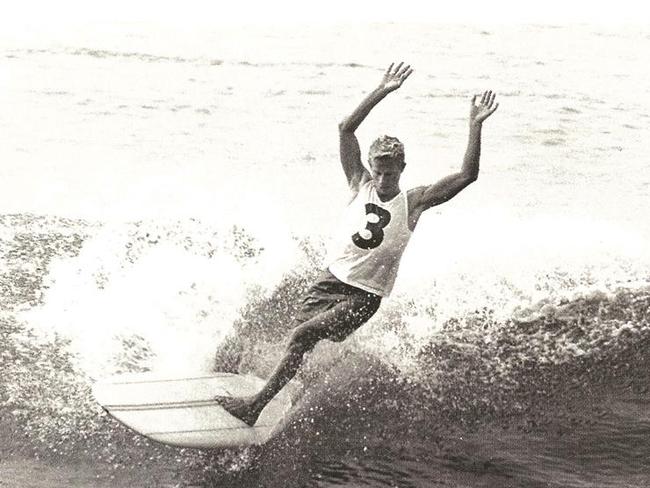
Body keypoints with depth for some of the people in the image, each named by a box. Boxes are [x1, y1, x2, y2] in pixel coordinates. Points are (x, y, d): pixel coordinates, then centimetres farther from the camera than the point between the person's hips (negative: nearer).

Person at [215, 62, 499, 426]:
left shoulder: (413, 203, -6)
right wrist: (383, 92, -11)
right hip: (331, 279, 4)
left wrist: (475, 126, -17)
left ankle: (257, 404, -11)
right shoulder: (360, 185, 1)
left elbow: (467, 176, -14)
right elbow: (346, 129, -5)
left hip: (364, 296, -4)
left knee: (303, 334, -18)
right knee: (297, 340, -5)